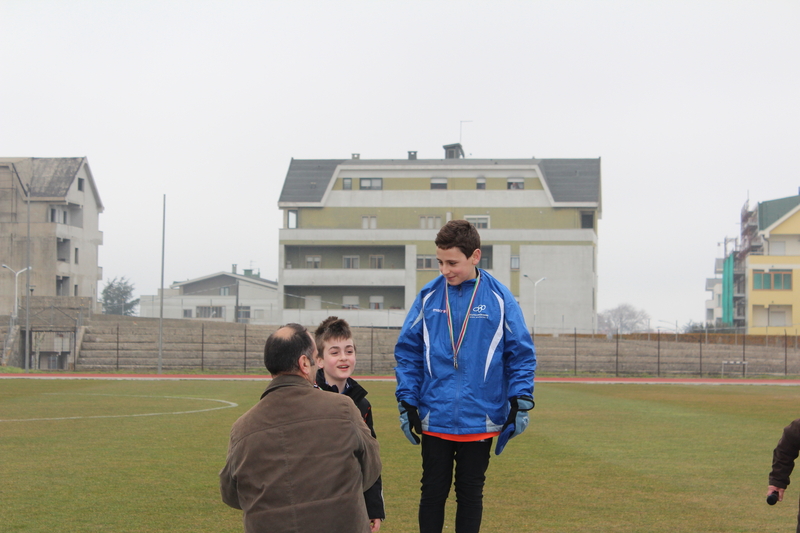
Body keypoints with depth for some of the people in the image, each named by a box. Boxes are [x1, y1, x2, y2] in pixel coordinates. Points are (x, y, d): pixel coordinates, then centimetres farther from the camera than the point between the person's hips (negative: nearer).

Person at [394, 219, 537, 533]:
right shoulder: (429, 296, 0)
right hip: (434, 420, 1)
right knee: (433, 492, 9)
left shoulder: (499, 298, -4)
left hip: (480, 420, -1)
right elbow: (408, 352, 4)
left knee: (470, 494, 11)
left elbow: (521, 354, 0)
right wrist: (407, 402, -2)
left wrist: (520, 402, -8)